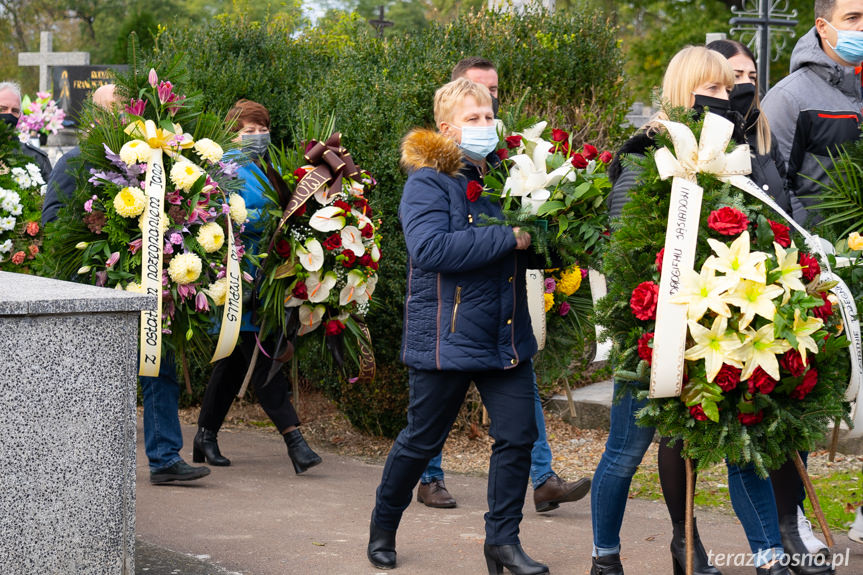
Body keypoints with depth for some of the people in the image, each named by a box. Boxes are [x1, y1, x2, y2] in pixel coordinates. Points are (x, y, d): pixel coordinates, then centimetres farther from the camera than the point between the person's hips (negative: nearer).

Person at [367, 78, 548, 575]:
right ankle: (384, 525, 29)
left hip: (507, 337, 6)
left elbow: (530, 241, 23)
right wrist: (508, 239, -24)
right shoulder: (427, 182, -10)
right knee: (422, 441, 7)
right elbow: (430, 248, -26)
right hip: (447, 337, -6)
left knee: (518, 435, 0)